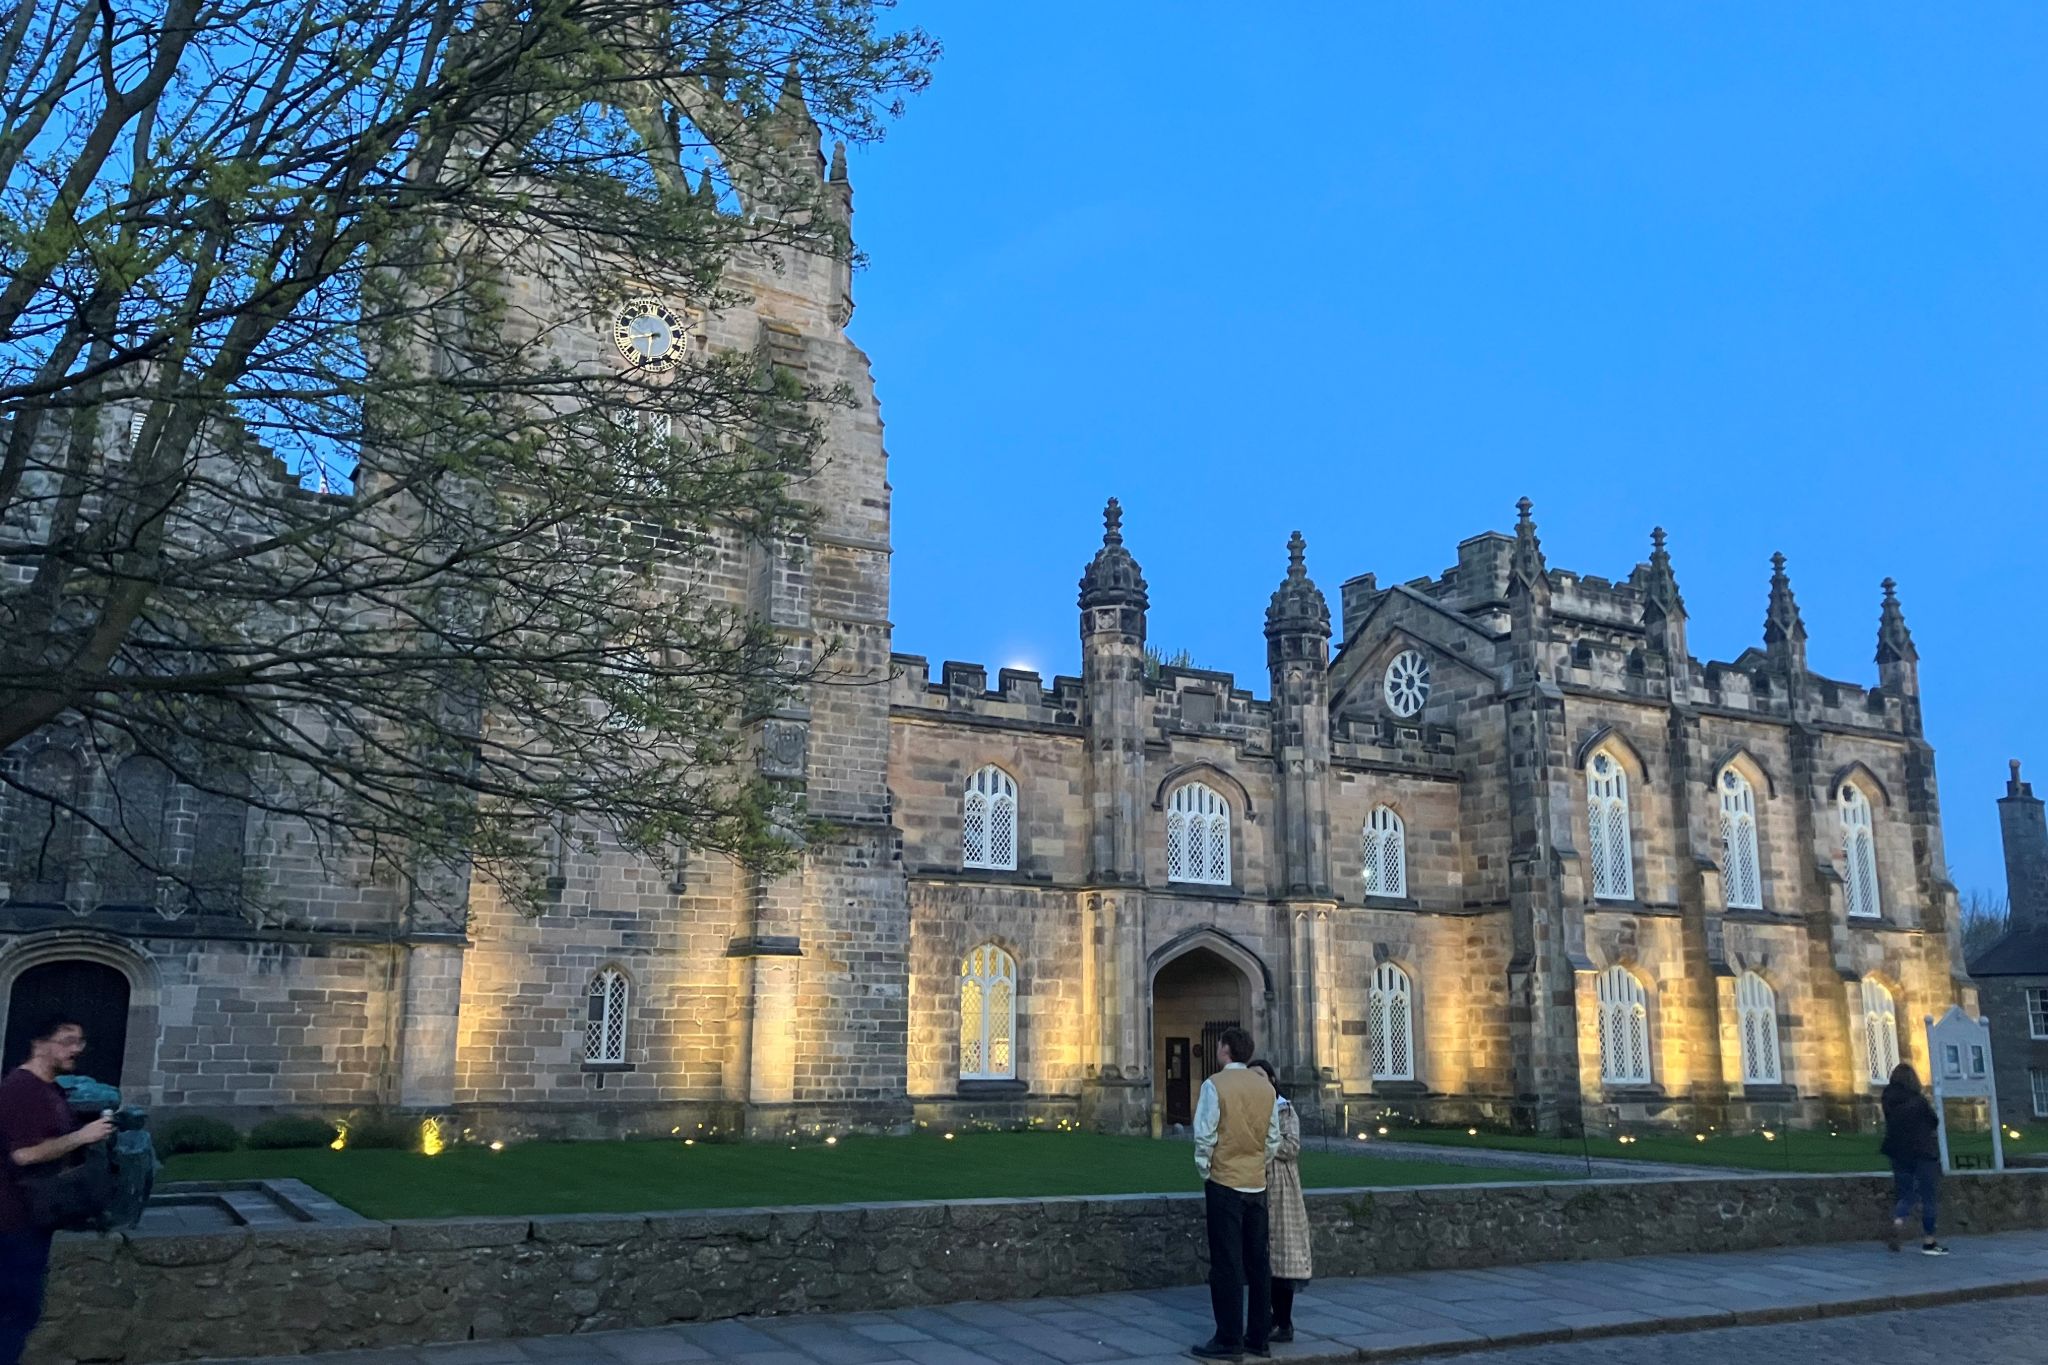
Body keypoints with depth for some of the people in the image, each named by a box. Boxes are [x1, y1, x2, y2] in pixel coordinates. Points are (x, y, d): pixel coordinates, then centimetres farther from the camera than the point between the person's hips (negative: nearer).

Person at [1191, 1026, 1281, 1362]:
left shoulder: (1215, 1085, -10)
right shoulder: (1266, 1088, 6)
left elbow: (1205, 1136, -11)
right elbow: (1274, 1139, 9)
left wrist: (1205, 1173, 1)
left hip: (1224, 1183, -5)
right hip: (1257, 1184, 5)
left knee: (1226, 1263, -1)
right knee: (1257, 1262, 11)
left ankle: (1229, 1340, 1)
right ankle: (1259, 1337, 17)